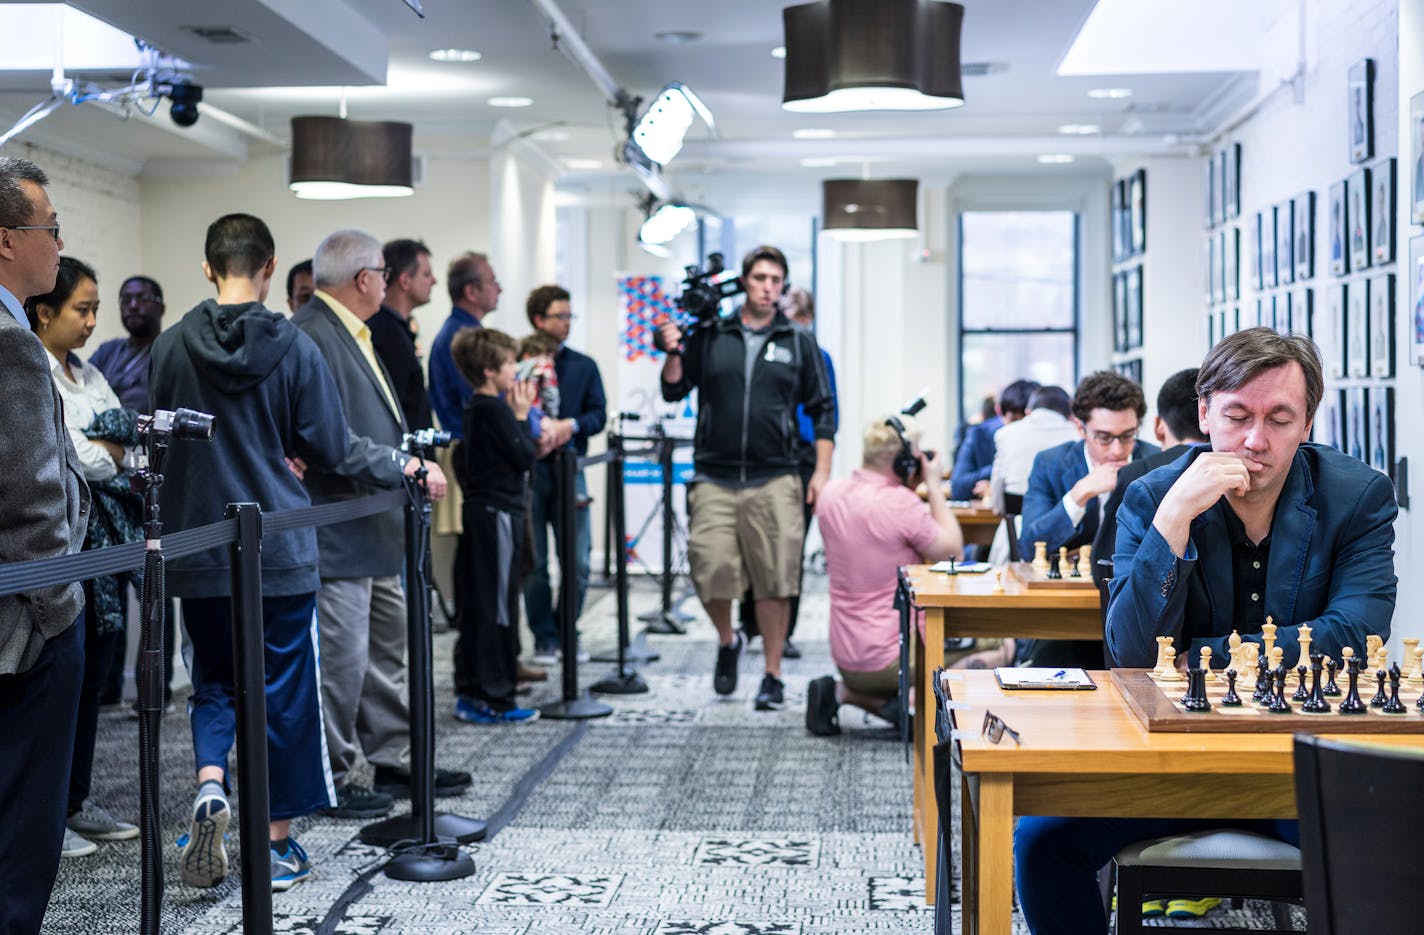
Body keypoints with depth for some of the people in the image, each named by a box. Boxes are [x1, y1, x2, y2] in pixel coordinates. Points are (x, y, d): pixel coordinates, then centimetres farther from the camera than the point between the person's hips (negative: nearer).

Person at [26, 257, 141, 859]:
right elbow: (70, 459, -18)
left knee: (92, 675, 12)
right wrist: (116, 454, -3)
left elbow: (131, 451, 14)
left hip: (104, 543, 8)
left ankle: (77, 802, 22)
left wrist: (98, 453, -5)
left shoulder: (88, 376, 16)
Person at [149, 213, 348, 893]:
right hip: (281, 552, -2)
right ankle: (278, 844, 14)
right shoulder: (295, 349, -9)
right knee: (284, 693, 8)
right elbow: (328, 452, -5)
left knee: (213, 682, 18)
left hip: (198, 550, 2)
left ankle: (209, 783, -7)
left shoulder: (170, 346, -4)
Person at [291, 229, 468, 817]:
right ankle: (329, 781, 9)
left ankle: (395, 761, 29)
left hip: (376, 528, 11)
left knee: (386, 649, 18)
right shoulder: (310, 337, -18)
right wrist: (403, 466, -22)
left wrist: (415, 458, 2)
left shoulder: (354, 333, 16)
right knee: (342, 658, -3)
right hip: (338, 531, -11)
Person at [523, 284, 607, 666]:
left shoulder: (583, 366, 13)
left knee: (578, 562, 0)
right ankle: (545, 638, 10)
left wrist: (570, 426, -11)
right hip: (527, 471, -3)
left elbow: (599, 414, 8)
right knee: (534, 562, 0)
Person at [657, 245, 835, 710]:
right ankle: (727, 641, 25)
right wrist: (673, 352, -9)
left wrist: (821, 471, 3)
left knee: (773, 583, 1)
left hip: (774, 482, 0)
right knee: (710, 574, -6)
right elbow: (674, 391, 9)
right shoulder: (709, 335, 7)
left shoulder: (800, 342, 8)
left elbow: (822, 409, 11)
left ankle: (772, 676, 15)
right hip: (713, 479, 0)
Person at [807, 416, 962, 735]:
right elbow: (951, 547, -9)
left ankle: (843, 692, 8)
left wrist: (915, 487, 11)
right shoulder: (900, 502, -21)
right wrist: (934, 485, -3)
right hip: (891, 658, -8)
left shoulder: (832, 492, 2)